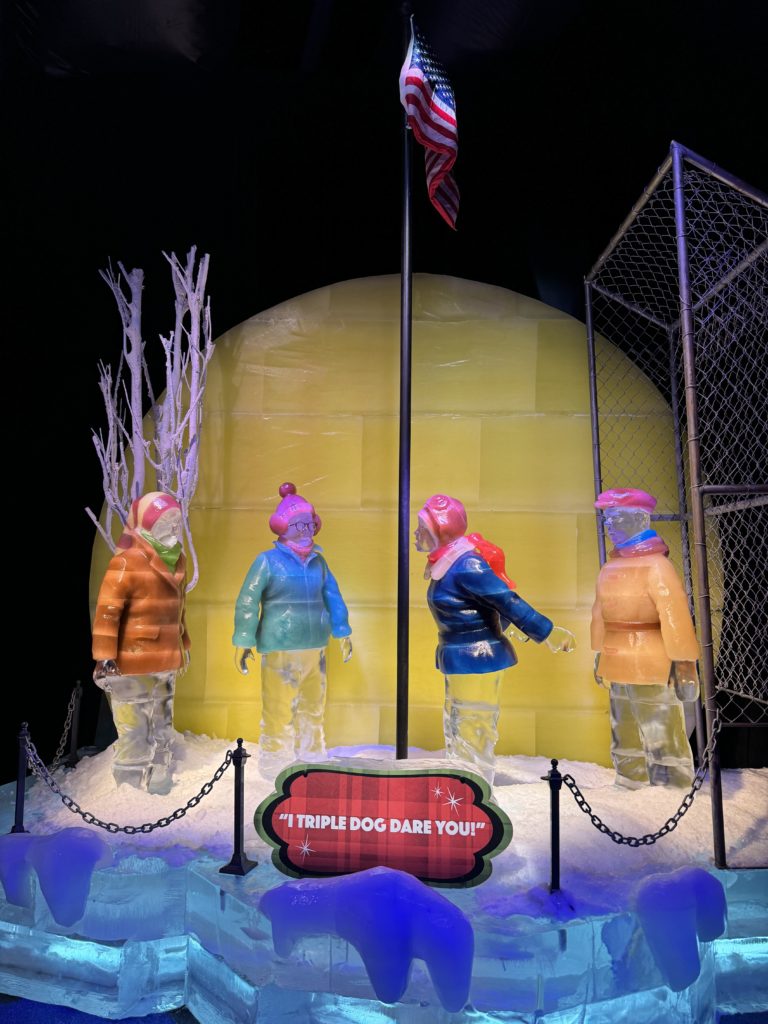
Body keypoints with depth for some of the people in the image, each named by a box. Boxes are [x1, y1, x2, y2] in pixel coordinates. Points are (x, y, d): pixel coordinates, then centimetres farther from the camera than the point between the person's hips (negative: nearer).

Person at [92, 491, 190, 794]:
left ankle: (158, 788, 33)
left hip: (166, 663, 8)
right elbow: (107, 612, -17)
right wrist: (106, 658, -19)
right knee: (133, 732, -1)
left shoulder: (176, 561, 10)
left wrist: (183, 644, 23)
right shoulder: (127, 562, -15)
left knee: (161, 731, 19)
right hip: (133, 664, -8)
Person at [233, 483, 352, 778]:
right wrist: (243, 642, -8)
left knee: (313, 710, 16)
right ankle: (275, 772, 14)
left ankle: (312, 766, 33)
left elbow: (332, 596, 17)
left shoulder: (318, 561, 8)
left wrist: (342, 632, 18)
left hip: (314, 648, 6)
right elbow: (247, 602, -7)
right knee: (279, 712, -2)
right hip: (280, 651, -6)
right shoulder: (268, 561, -8)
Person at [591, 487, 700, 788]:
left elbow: (676, 618, -19)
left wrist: (683, 665, -21)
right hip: (618, 668, 8)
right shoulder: (609, 568, 9)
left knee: (662, 741, -4)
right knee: (625, 740, 21)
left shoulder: (656, 565, -15)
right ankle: (630, 791, 37)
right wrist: (600, 656, 16)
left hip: (653, 671, -8)